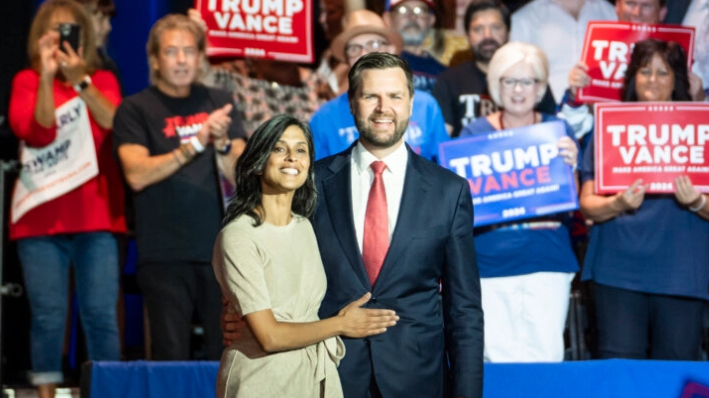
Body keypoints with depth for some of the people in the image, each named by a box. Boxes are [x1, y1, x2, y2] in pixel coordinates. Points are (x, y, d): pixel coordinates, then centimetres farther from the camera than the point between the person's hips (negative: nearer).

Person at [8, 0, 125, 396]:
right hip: (41, 217, -1)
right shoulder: (27, 81, 8)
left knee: (101, 314, -4)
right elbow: (35, 132, -10)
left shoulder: (102, 80, 11)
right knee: (48, 316, -2)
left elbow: (114, 121, -10)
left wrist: (80, 80, -23)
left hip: (95, 215, 1)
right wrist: (47, 77, -20)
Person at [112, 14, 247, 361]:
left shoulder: (217, 104, 13)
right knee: (170, 357, -3)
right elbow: (136, 175, -11)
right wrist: (195, 144, -18)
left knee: (229, 357, 1)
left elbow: (241, 176, 6)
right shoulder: (135, 109, 4)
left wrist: (222, 143, -14)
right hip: (165, 253, -3)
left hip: (221, 250, 3)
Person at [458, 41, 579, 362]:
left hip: (547, 263, 0)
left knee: (545, 356, -4)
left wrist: (570, 166, -19)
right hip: (490, 264, 0)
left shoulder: (557, 131, 7)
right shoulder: (475, 134, 7)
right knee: (498, 359, -3)